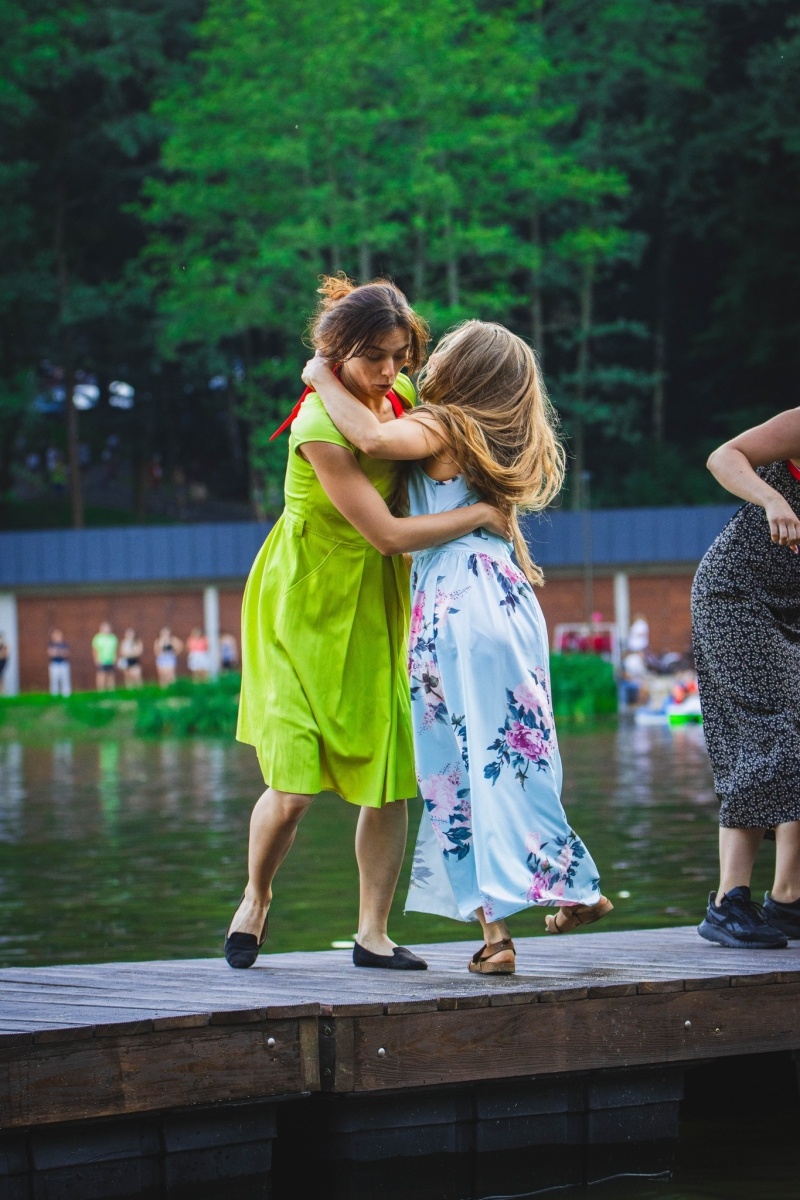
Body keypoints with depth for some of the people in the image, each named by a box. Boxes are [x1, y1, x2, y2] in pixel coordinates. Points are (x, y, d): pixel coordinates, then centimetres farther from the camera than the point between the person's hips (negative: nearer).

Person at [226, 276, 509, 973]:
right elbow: (388, 533, -25)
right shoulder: (319, 427, -25)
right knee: (293, 786, -11)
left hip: (375, 608, 6)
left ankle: (373, 935, 11)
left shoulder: (403, 396, -3)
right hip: (305, 607, -6)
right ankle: (256, 899, 17)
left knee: (389, 784, 0)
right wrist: (481, 515, -16)